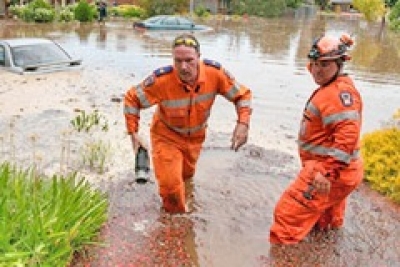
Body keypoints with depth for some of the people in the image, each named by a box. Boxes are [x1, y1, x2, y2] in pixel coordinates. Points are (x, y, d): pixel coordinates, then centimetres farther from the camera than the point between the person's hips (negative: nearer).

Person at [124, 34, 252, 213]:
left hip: (196, 137, 3)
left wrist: (243, 124, -27)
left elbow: (242, 94, -13)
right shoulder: (161, 80, -34)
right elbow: (132, 99, -17)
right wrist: (133, 133, -17)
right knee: (170, 184, -11)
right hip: (167, 136, -3)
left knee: (186, 175, 26)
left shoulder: (215, 73, -28)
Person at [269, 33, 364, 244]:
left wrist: (329, 172, -33)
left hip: (331, 173, -11)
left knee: (289, 213, -8)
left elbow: (347, 136, -30)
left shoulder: (340, 92, -19)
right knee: (323, 223, 29)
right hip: (330, 170, 11)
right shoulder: (330, 89, 15)